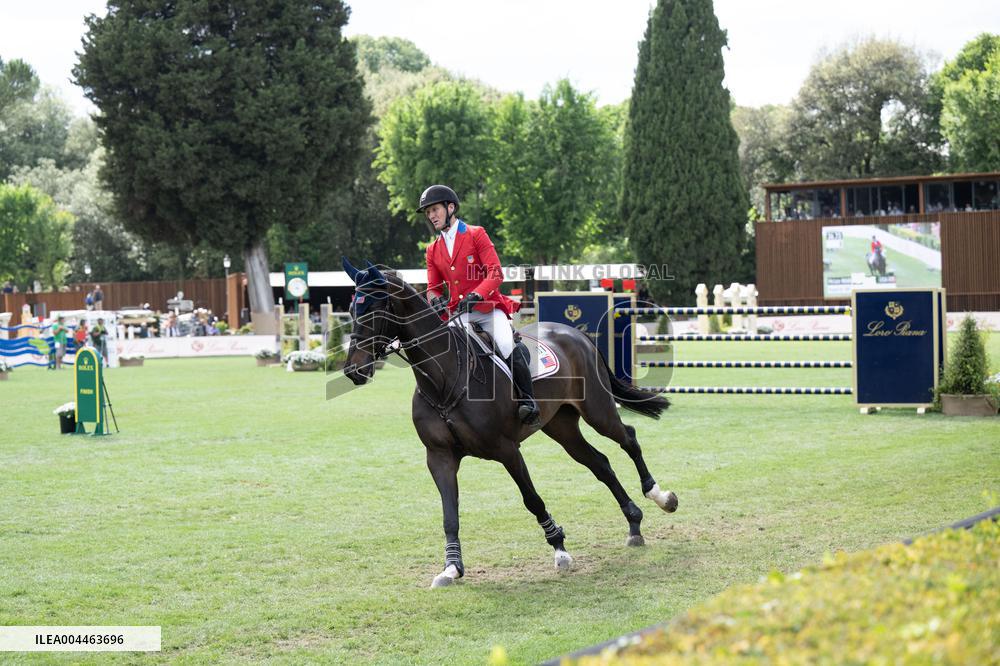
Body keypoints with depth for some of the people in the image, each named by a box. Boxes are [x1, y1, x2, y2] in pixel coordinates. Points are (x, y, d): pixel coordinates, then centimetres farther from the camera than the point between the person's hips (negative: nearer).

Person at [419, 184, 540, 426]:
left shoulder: (476, 235, 0)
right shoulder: (433, 250, 15)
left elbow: (496, 273, -9)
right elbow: (433, 286, 13)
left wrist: (476, 295, -24)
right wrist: (435, 300, -12)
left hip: (489, 307, -4)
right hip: (458, 313, 4)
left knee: (508, 347, -27)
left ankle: (527, 400, -15)